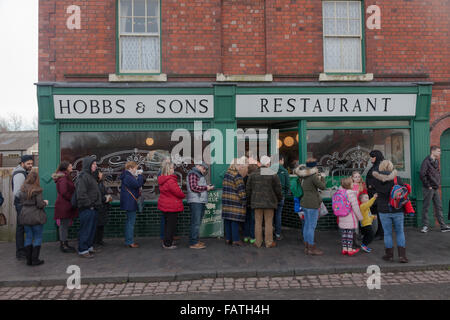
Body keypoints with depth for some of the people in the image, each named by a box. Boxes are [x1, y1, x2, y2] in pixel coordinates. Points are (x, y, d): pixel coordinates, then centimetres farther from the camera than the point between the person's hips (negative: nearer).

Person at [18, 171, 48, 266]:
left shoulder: (22, 190, 4)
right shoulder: (37, 190, -14)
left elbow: (21, 202, 8)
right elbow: (40, 204, -16)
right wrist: (45, 202, 4)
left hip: (25, 216, 6)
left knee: (28, 237, 13)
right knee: (37, 238, 5)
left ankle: (29, 260, 17)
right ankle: (35, 259, 6)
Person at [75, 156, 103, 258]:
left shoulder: (91, 176, 17)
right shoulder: (83, 177, -15)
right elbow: (81, 193, -21)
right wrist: (89, 204, -17)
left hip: (93, 208, 10)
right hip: (86, 209, -10)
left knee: (92, 228, 17)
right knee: (85, 229, -2)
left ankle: (89, 247, 29)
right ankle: (82, 250, 8)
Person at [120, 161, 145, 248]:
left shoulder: (129, 176, 16)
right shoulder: (127, 177, -18)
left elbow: (140, 184, 19)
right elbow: (138, 184, -27)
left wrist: (140, 176, 5)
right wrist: (140, 175, -14)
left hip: (130, 203, 11)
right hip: (130, 203, -11)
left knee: (129, 221, 16)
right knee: (131, 222, -5)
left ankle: (128, 240, 24)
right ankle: (130, 242, 1)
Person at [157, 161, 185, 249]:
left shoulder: (162, 180, 8)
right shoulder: (170, 180, -23)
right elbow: (178, 191, -23)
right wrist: (183, 196, 0)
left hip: (164, 205, 10)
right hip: (172, 206, -10)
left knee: (167, 224, 20)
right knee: (171, 225, 1)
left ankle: (166, 242, 30)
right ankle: (168, 244, 8)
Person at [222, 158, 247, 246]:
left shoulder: (227, 173, 10)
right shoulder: (237, 176, -14)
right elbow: (241, 191, -15)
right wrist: (244, 202, -8)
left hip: (226, 201, 8)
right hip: (235, 202, -8)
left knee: (227, 220, 11)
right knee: (235, 220, -2)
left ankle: (228, 238, 19)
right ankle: (236, 240, 3)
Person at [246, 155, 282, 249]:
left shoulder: (253, 174, 2)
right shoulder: (273, 174, -6)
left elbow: (248, 189, 5)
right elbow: (278, 189, -4)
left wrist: (249, 199, 17)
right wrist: (279, 199, 13)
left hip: (257, 202, 2)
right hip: (269, 202, -2)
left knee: (258, 222, 8)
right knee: (269, 223, 5)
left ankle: (258, 242, 15)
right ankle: (269, 243, 12)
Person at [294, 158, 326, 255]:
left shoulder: (303, 176, 9)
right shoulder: (313, 176, -16)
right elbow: (323, 187, -9)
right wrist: (322, 178, 7)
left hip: (305, 202, 9)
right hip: (312, 204, -9)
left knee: (307, 225, 14)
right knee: (312, 226, -3)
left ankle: (307, 247, 22)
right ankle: (311, 248, 3)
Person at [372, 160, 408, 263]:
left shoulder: (376, 181, -7)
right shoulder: (398, 179, -4)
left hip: (384, 211, -1)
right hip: (398, 211, 1)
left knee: (387, 233, 10)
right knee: (400, 232, 14)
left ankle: (389, 255, 19)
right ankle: (402, 255, 12)